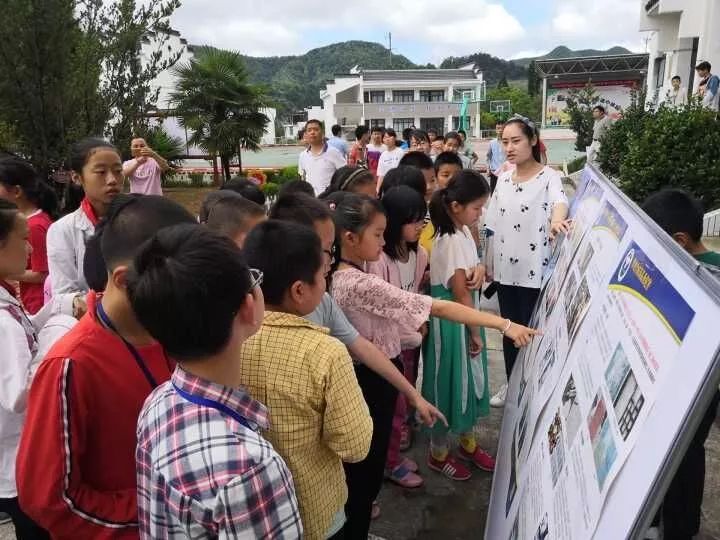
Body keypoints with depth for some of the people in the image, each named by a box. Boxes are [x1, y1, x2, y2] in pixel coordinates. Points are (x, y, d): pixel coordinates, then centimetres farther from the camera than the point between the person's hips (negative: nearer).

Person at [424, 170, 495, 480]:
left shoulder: (463, 231, 5)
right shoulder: (452, 241, -24)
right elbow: (460, 293, -20)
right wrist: (475, 333, -13)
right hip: (451, 322, -9)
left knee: (470, 379, 20)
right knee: (449, 381, 6)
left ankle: (468, 443, 40)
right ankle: (438, 453, 26)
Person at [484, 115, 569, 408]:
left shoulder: (549, 176, -9)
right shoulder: (503, 178, 7)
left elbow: (560, 200, -32)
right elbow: (493, 225, 10)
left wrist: (557, 218, -55)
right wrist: (489, 264, 7)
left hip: (535, 270, -5)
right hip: (505, 268, 5)